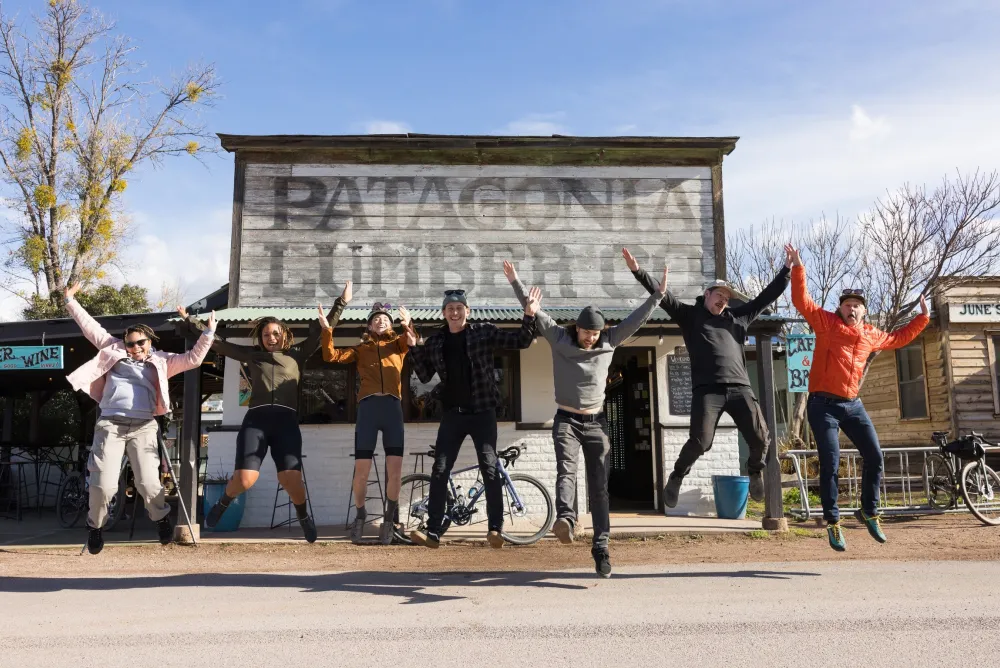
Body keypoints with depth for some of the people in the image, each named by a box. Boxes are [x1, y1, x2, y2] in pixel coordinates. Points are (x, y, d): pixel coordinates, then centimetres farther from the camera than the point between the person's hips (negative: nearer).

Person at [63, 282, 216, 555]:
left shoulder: (161, 361, 16)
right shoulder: (114, 350, 18)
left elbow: (193, 359, 9)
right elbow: (90, 327, 21)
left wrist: (208, 332, 1)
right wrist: (70, 301, 22)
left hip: (143, 426, 0)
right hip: (110, 424, 0)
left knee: (149, 484, -9)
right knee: (103, 485, -8)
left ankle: (160, 517, 22)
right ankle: (95, 526, 21)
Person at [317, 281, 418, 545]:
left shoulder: (398, 343, 18)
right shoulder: (361, 348, 20)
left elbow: (412, 341, -5)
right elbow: (331, 356, 9)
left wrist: (408, 325, -27)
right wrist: (327, 329, -2)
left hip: (393, 408, 0)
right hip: (367, 407, 0)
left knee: (395, 472, -5)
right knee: (361, 471, -2)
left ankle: (389, 520, 14)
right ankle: (360, 515, 22)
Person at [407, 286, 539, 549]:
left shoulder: (484, 332, -2)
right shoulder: (435, 341, 7)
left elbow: (521, 341, -4)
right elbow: (424, 376, 6)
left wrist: (529, 316, -19)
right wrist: (414, 347, -4)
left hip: (482, 412, -3)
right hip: (452, 414, 3)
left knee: (489, 469, -5)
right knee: (439, 471, 0)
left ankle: (495, 529, 2)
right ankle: (433, 532, 5)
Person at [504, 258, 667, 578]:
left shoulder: (609, 343, 3)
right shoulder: (559, 339, -1)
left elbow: (636, 319, 2)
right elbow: (536, 312, -4)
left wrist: (658, 294, -4)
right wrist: (515, 282, -8)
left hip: (596, 423, 2)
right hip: (566, 420, -2)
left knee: (599, 486, 0)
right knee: (566, 470, -26)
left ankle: (601, 547, 3)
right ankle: (565, 519, -50)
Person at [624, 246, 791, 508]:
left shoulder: (737, 317, 22)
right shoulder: (689, 315, 12)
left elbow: (767, 296, 27)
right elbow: (662, 295, 3)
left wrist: (786, 269, 25)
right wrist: (637, 270, -7)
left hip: (740, 388, 4)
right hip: (707, 390, -4)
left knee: (760, 438, -4)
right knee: (700, 442, -14)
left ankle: (755, 472, 29)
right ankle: (676, 478, 13)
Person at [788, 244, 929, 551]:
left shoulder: (871, 335, 14)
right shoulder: (826, 323, -1)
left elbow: (898, 338, 33)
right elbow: (801, 301, -10)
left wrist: (922, 318, 29)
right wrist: (798, 268, -18)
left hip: (852, 404, 5)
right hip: (823, 404, -5)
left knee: (874, 457, 4)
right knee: (830, 463, -6)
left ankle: (869, 512, 24)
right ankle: (832, 522, 5)